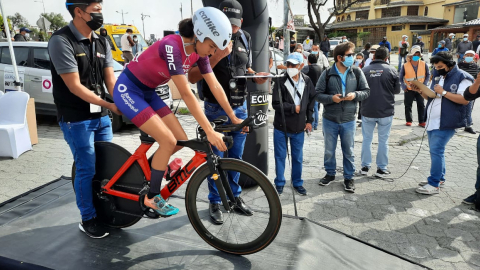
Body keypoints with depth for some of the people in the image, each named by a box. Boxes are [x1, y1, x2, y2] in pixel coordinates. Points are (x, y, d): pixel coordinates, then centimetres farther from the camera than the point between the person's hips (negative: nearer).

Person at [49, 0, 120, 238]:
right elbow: (75, 86, -19)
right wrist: (110, 105, -23)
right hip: (76, 119, -6)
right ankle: (88, 220, 18)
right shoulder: (61, 41, -14)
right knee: (87, 169, 0)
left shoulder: (102, 43, 6)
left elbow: (110, 80, 0)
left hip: (101, 116, 7)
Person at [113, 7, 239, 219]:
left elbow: (215, 86, -2)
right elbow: (186, 94, -33)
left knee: (181, 140, 0)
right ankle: (152, 197, 3)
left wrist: (233, 117, 1)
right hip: (128, 90, -8)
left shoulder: (198, 52, -6)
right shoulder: (171, 46, -30)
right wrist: (209, 132, -33)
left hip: (147, 92, 8)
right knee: (168, 141, -15)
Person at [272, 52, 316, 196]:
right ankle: (279, 183, 24)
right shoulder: (281, 82, -11)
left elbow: (312, 100, 10)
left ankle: (297, 183, 30)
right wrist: (294, 108, -12)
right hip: (281, 127, -2)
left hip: (299, 127, 3)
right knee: (280, 156, 9)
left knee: (298, 157, 13)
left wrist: (309, 120, 7)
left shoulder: (307, 81, 0)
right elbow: (276, 104, -13)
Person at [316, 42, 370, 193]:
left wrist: (355, 95, -17)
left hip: (349, 120, 1)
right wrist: (331, 98, -21)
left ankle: (349, 177, 27)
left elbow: (366, 91, 3)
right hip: (330, 120, 0)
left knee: (348, 151, 11)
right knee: (329, 150, 14)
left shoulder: (357, 72, -1)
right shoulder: (327, 74, -6)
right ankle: (330, 174, 34)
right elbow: (318, 94, -4)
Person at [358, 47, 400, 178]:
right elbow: (397, 90, -1)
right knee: (383, 140, 9)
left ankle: (365, 167, 19)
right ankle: (381, 169, 14)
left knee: (367, 139, 13)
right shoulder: (391, 70, -7)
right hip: (386, 111, -1)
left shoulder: (364, 70, -5)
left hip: (367, 111, 1)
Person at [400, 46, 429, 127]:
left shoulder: (424, 64, -8)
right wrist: (404, 87, -6)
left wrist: (424, 84, -3)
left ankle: (422, 121, 14)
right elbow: (401, 77, 0)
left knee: (421, 105, 6)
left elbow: (428, 75, 6)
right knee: (408, 105, 5)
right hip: (409, 90, -1)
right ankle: (409, 120, 18)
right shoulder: (405, 66, -13)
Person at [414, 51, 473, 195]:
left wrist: (443, 92, -20)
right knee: (435, 150, 13)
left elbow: (465, 99, -18)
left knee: (436, 151, -10)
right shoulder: (438, 76, 15)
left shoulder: (462, 78, -8)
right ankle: (439, 178, 26)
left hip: (445, 123, -8)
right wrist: (421, 91, 1)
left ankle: (434, 184, -3)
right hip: (432, 121, 8)